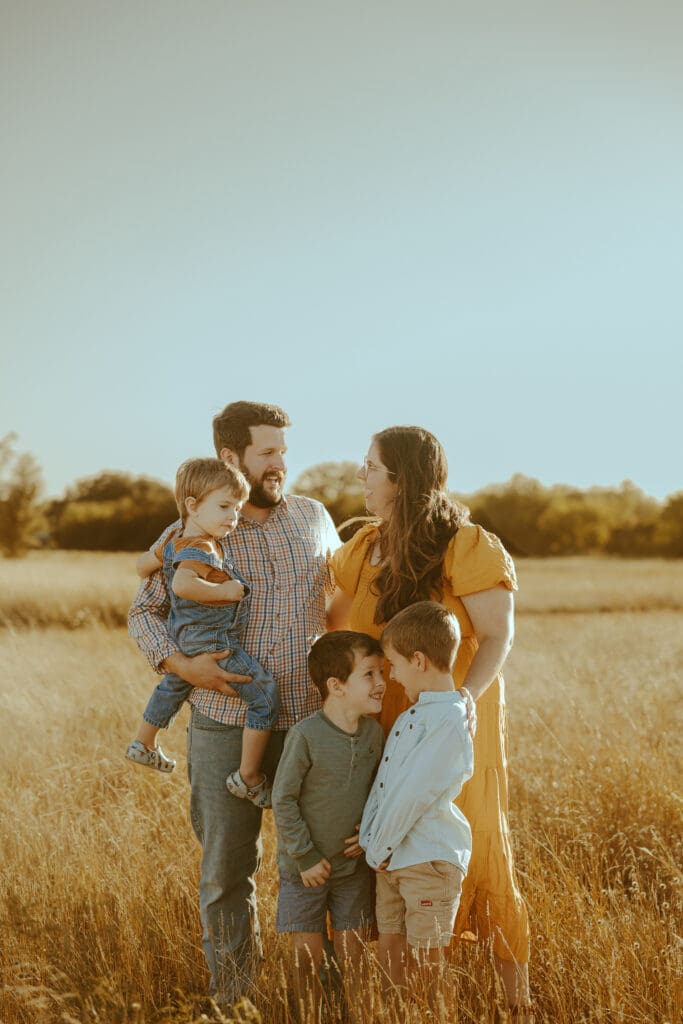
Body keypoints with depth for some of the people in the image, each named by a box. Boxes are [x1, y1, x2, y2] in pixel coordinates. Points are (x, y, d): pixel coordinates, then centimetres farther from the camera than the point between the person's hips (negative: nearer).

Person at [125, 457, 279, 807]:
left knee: (173, 685, 35)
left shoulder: (175, 541, 4)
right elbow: (183, 583, -43)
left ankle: (144, 744, 57)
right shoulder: (201, 549, -25)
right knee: (265, 693, -8)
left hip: (184, 641, 10)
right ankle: (248, 777, -5)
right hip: (213, 643, -10)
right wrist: (221, 590, -31)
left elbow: (144, 563, 19)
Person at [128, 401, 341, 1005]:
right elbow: (144, 612, 7)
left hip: (310, 722, 2)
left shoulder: (313, 518, 7)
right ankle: (232, 991, 18)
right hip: (225, 728, -2)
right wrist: (180, 663, -10)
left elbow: (344, 592, 21)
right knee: (226, 868, 4)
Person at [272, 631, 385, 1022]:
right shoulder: (306, 735, -19)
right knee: (307, 960, 4)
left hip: (354, 866, 4)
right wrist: (305, 857, -13)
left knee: (354, 958, 9)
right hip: (305, 868, -4)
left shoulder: (375, 733, -3)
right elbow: (283, 800, -14)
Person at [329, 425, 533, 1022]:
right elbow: (333, 622, 20)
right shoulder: (363, 550, 7)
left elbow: (498, 639, -15)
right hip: (384, 729, 6)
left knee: (472, 855, -1)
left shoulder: (466, 549, -14)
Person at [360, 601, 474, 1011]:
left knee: (426, 963, 1)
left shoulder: (449, 722, -18)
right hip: (392, 855, 9)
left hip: (430, 857, -9)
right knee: (391, 957, 12)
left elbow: (414, 793, -20)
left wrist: (379, 847, -13)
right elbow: (385, 785, 11)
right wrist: (374, 843, 2)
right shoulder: (411, 715, 12)